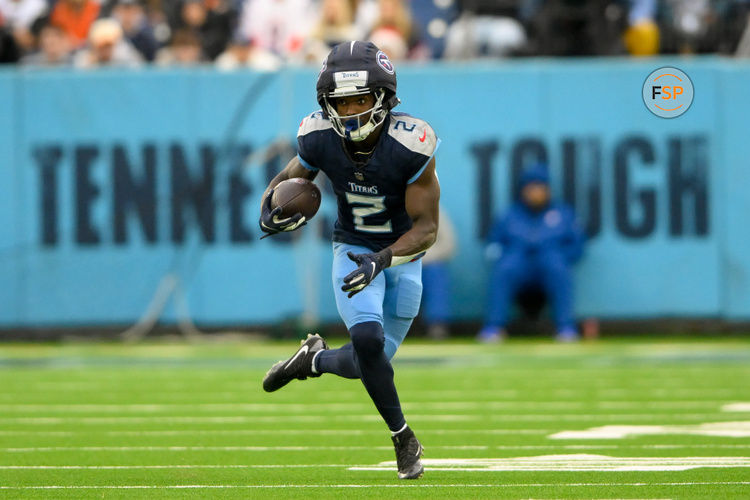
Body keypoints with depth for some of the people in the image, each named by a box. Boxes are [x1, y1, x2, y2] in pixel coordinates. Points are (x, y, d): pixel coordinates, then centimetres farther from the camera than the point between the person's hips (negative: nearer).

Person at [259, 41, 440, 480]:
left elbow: (427, 227, -22)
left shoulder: (409, 146, -27)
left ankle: (316, 359, 37)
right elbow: (289, 180, 4)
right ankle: (404, 438, -4)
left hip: (401, 258, 0)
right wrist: (271, 210, -20)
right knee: (368, 339, -24)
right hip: (353, 251, 0)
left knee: (369, 363, 2)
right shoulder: (320, 139, -17)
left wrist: (382, 260, -37)